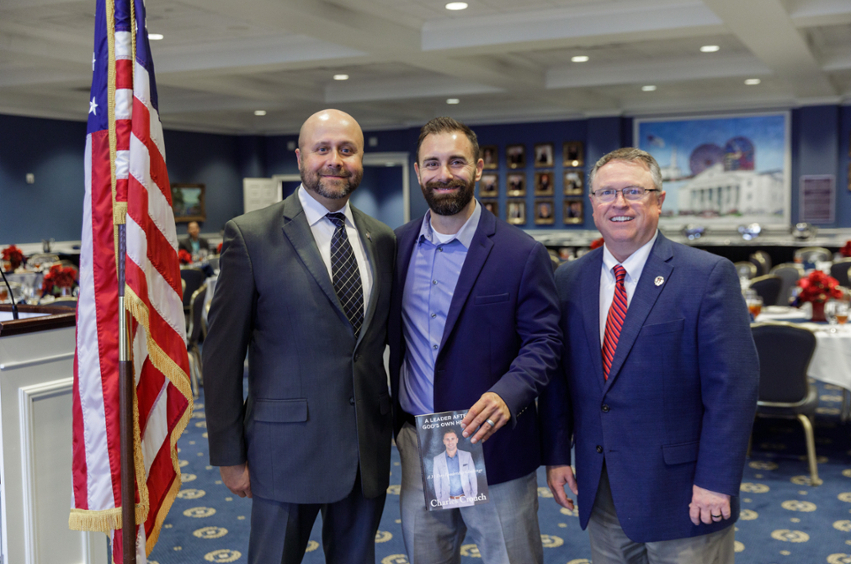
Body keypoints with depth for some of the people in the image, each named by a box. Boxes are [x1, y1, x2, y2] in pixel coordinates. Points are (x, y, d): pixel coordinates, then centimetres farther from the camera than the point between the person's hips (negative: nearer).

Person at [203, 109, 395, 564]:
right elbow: (222, 354, -6)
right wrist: (228, 454, -7)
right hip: (287, 447, -4)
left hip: (369, 451, 4)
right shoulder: (250, 235, -7)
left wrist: (400, 425, 10)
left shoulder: (382, 240, 7)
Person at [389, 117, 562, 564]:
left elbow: (543, 341, -9)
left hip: (492, 442, -4)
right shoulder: (398, 245, 5)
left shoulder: (521, 254, -8)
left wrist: (507, 395, -27)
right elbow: (391, 335, 10)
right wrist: (391, 418, 1)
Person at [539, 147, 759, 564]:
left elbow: (733, 384, -13)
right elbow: (557, 375, 9)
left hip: (682, 494, -4)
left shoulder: (708, 275, -10)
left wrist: (716, 482, -15)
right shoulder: (569, 280, 5)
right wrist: (556, 455, 3)